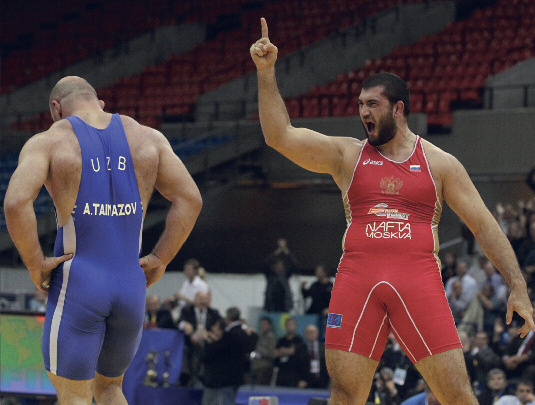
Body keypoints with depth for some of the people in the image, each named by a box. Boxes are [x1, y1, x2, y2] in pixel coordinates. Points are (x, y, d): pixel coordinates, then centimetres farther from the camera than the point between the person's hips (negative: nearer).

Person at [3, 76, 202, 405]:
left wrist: (35, 264, -8)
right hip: (132, 286, 4)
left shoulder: (47, 143, -2)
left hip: (76, 283, -4)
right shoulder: (147, 138, 9)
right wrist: (160, 261, 6)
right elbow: (190, 199, 3)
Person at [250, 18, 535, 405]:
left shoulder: (440, 163, 11)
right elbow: (279, 136, 3)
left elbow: (484, 225, 9)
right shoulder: (346, 154, 13)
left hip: (419, 278, -1)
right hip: (357, 278, 1)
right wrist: (266, 72, -5)